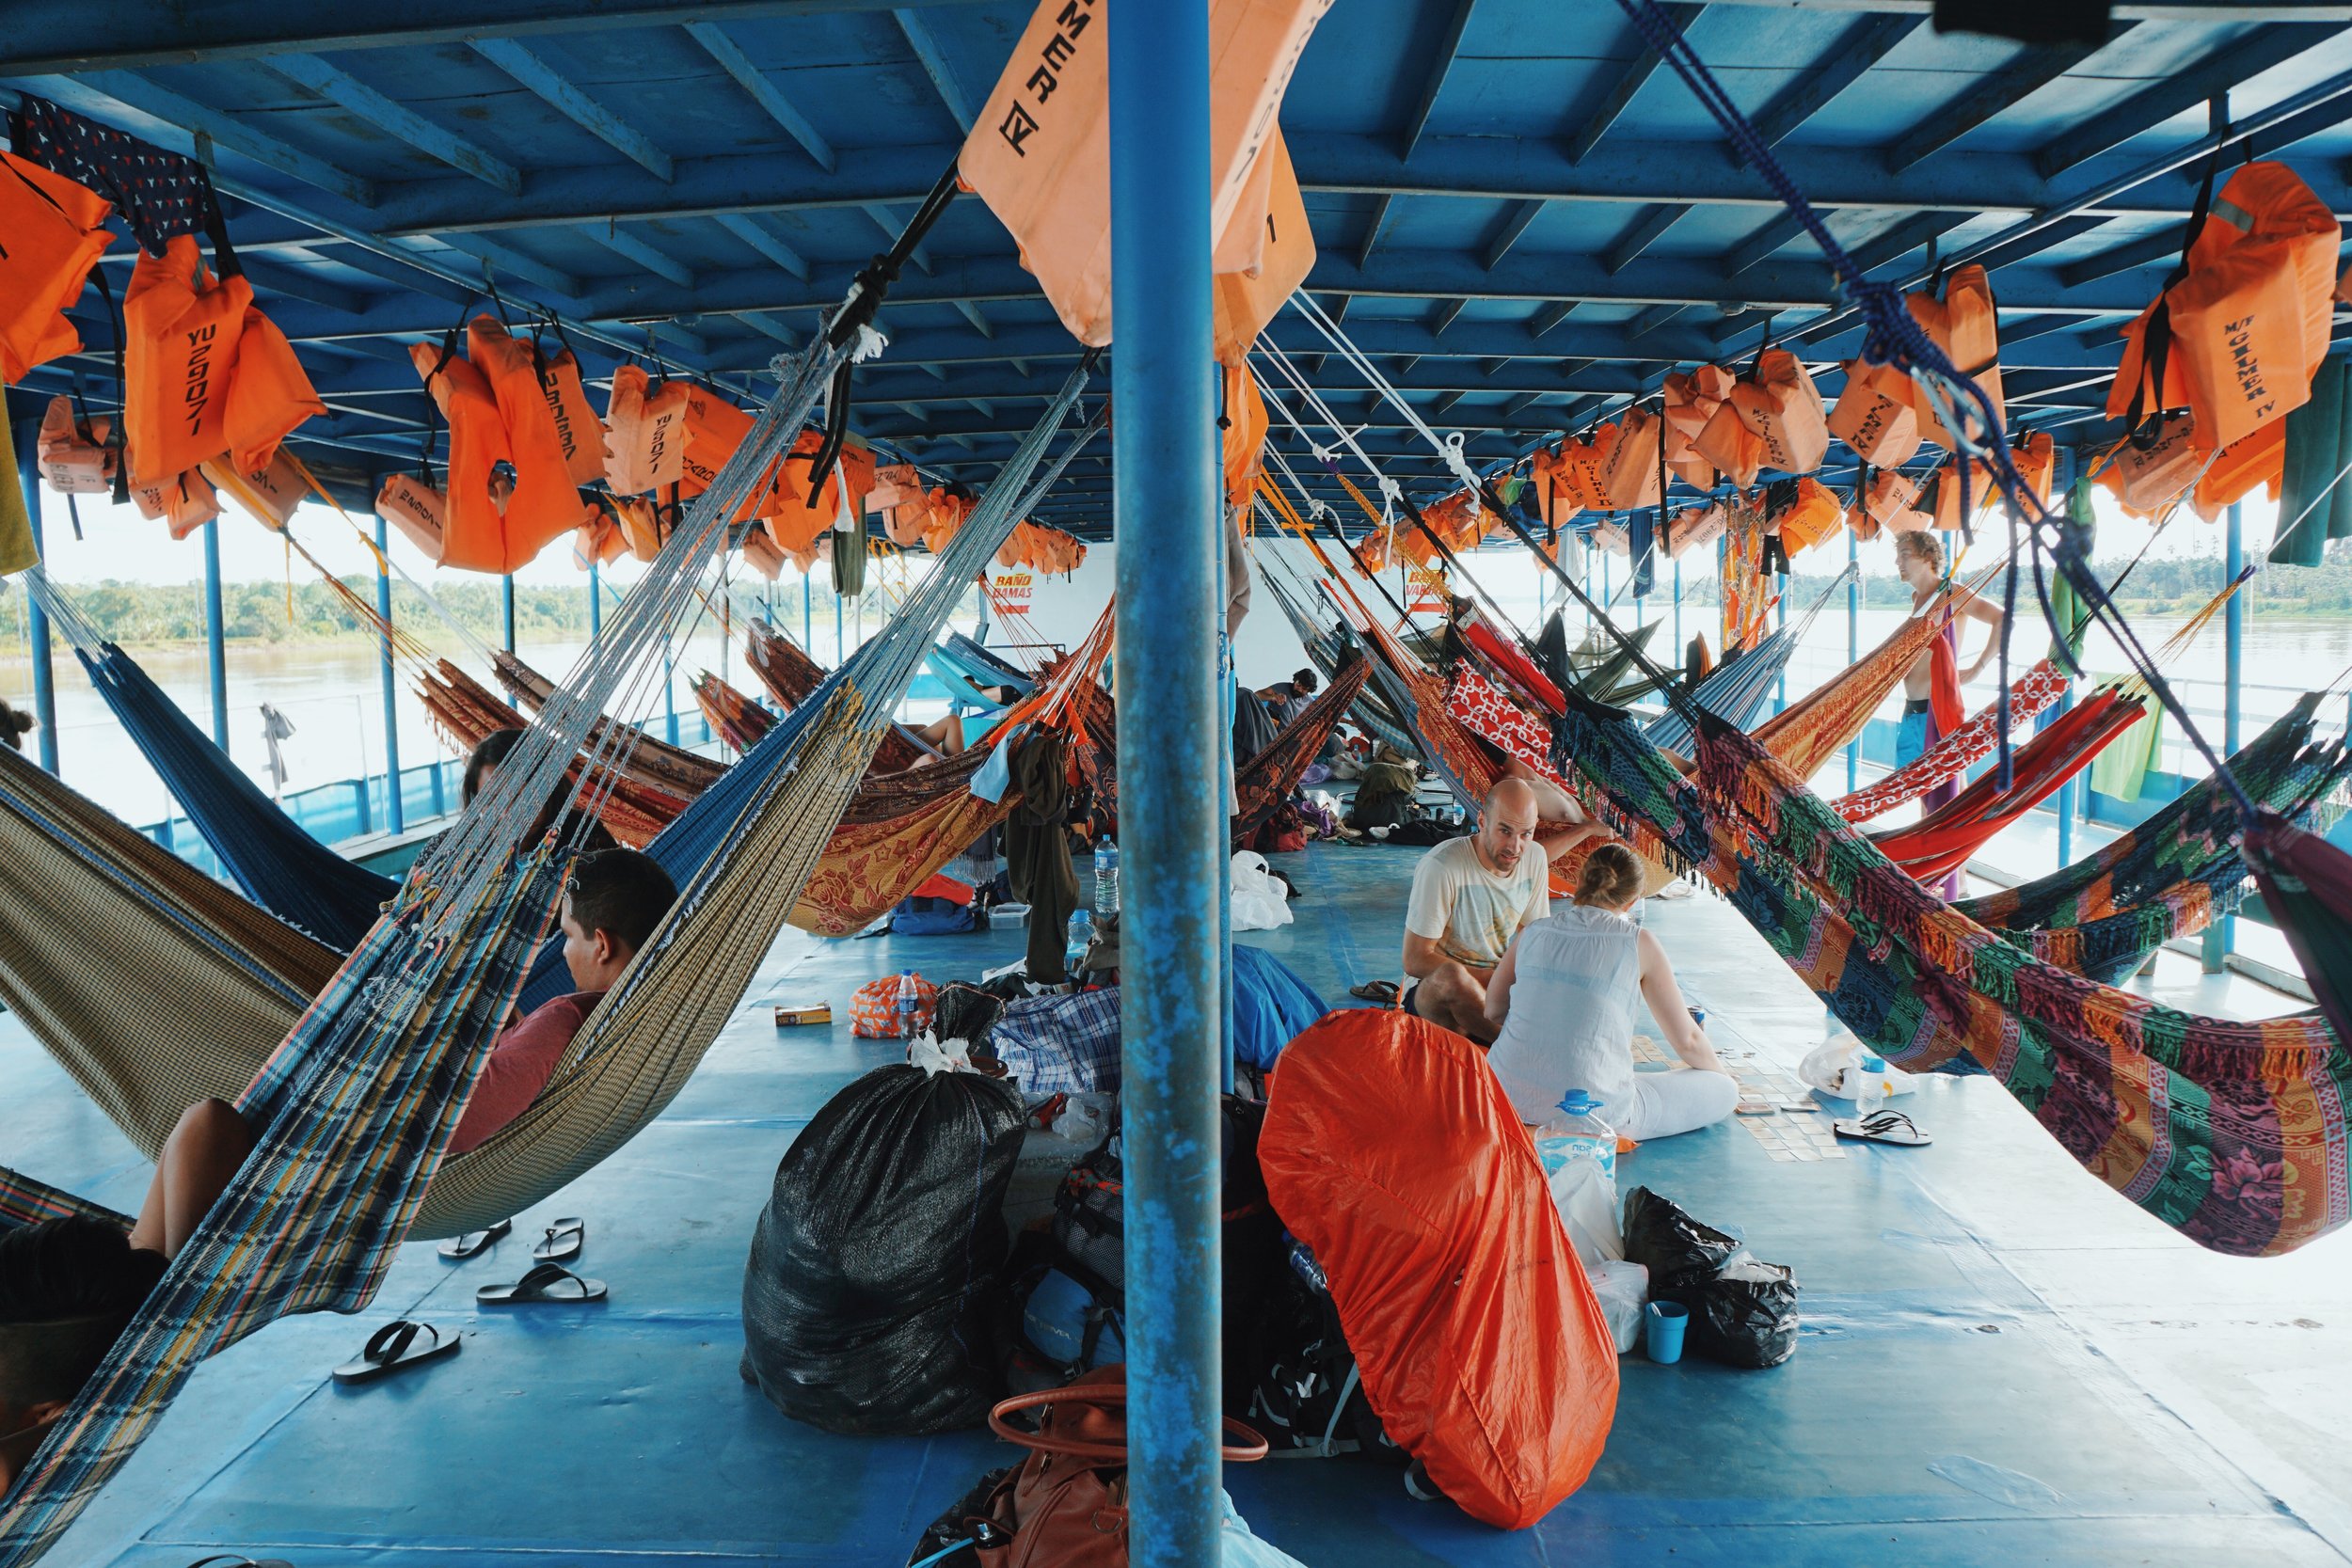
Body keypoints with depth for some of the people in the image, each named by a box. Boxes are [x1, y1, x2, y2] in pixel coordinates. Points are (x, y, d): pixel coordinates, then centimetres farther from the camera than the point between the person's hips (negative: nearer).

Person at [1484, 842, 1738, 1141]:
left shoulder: (1534, 932, 8)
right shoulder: (1638, 943, -2)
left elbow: (1493, 1012, 15)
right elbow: (1687, 1039, 5)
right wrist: (1720, 1072, 27)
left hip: (1508, 1099, 5)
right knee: (1724, 1092, 13)